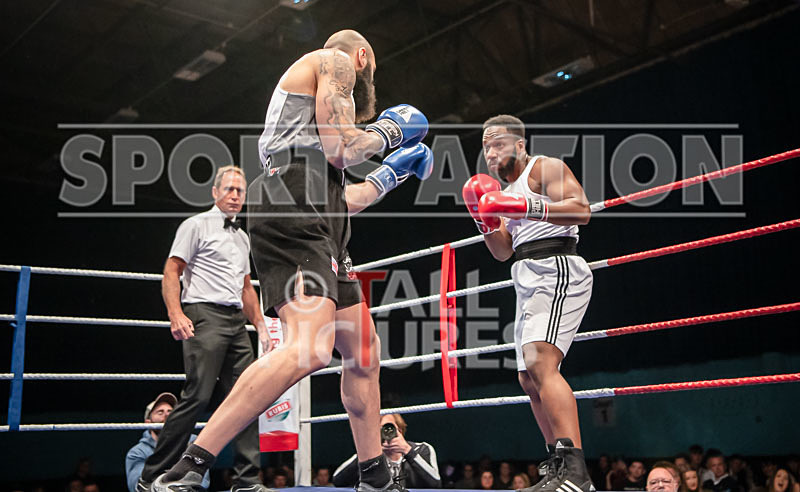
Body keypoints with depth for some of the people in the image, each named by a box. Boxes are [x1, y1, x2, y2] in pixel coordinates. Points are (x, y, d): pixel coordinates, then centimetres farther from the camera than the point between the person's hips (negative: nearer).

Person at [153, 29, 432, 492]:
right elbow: (340, 150, -10)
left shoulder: (314, 86, 35)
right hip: (291, 213, -11)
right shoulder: (336, 61, 7)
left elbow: (337, 200, 33)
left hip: (319, 227, 11)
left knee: (363, 351, 13)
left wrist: (390, 176, 42)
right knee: (310, 348, -25)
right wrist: (390, 130, 8)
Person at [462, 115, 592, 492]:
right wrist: (486, 217, 4)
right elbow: (502, 252, 21)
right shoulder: (510, 190, 26)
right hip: (530, 281, 10)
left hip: (557, 272, -10)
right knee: (530, 379, 9)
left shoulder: (544, 168, 0)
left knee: (541, 363, -27)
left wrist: (521, 207, -22)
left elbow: (581, 210, -16)